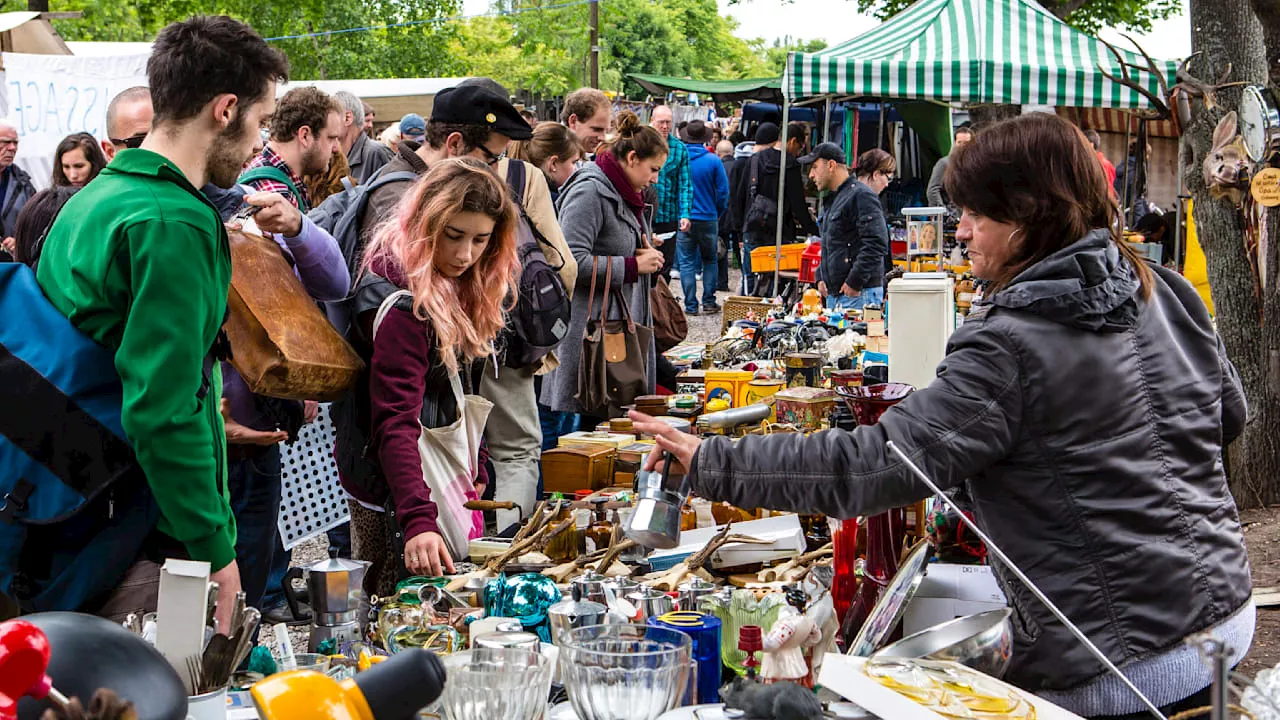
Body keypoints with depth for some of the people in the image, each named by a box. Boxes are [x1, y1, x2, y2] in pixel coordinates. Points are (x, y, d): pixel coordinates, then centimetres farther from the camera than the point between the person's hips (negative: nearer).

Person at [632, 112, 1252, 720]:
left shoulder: (1010, 347, -22)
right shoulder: (1167, 292, 2)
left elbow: (875, 464, -27)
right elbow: (1228, 412, 16)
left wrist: (712, 465, -22)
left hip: (1130, 654, -8)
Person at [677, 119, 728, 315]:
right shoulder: (713, 161, -6)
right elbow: (723, 191, -3)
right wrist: (718, 214, 12)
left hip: (683, 219, 0)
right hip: (708, 219, 0)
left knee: (687, 263, 4)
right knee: (710, 260, 15)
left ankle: (691, 305, 3)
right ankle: (709, 301, 14)